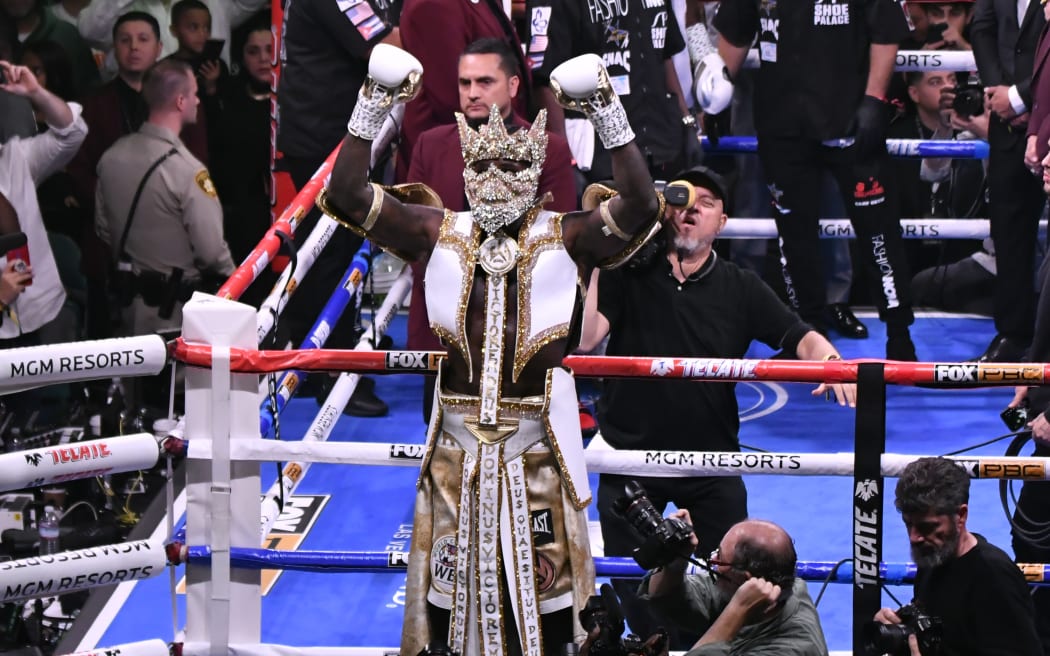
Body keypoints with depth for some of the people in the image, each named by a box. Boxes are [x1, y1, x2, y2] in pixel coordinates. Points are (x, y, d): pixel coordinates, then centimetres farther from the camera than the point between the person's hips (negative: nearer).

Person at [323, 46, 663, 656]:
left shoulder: (566, 239, -4)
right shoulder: (440, 234, 2)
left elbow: (642, 207, -21)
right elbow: (347, 194, -5)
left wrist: (609, 115, -27)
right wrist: (374, 106, -14)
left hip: (537, 447, -2)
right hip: (456, 445, 2)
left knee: (542, 583, 6)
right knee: (448, 587, 9)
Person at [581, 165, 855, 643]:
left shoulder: (740, 289, 2)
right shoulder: (629, 274, -2)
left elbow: (801, 338, -6)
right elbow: (584, 338, -14)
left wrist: (830, 362, -29)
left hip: (711, 462, 1)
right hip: (631, 456, -1)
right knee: (633, 594, 9)